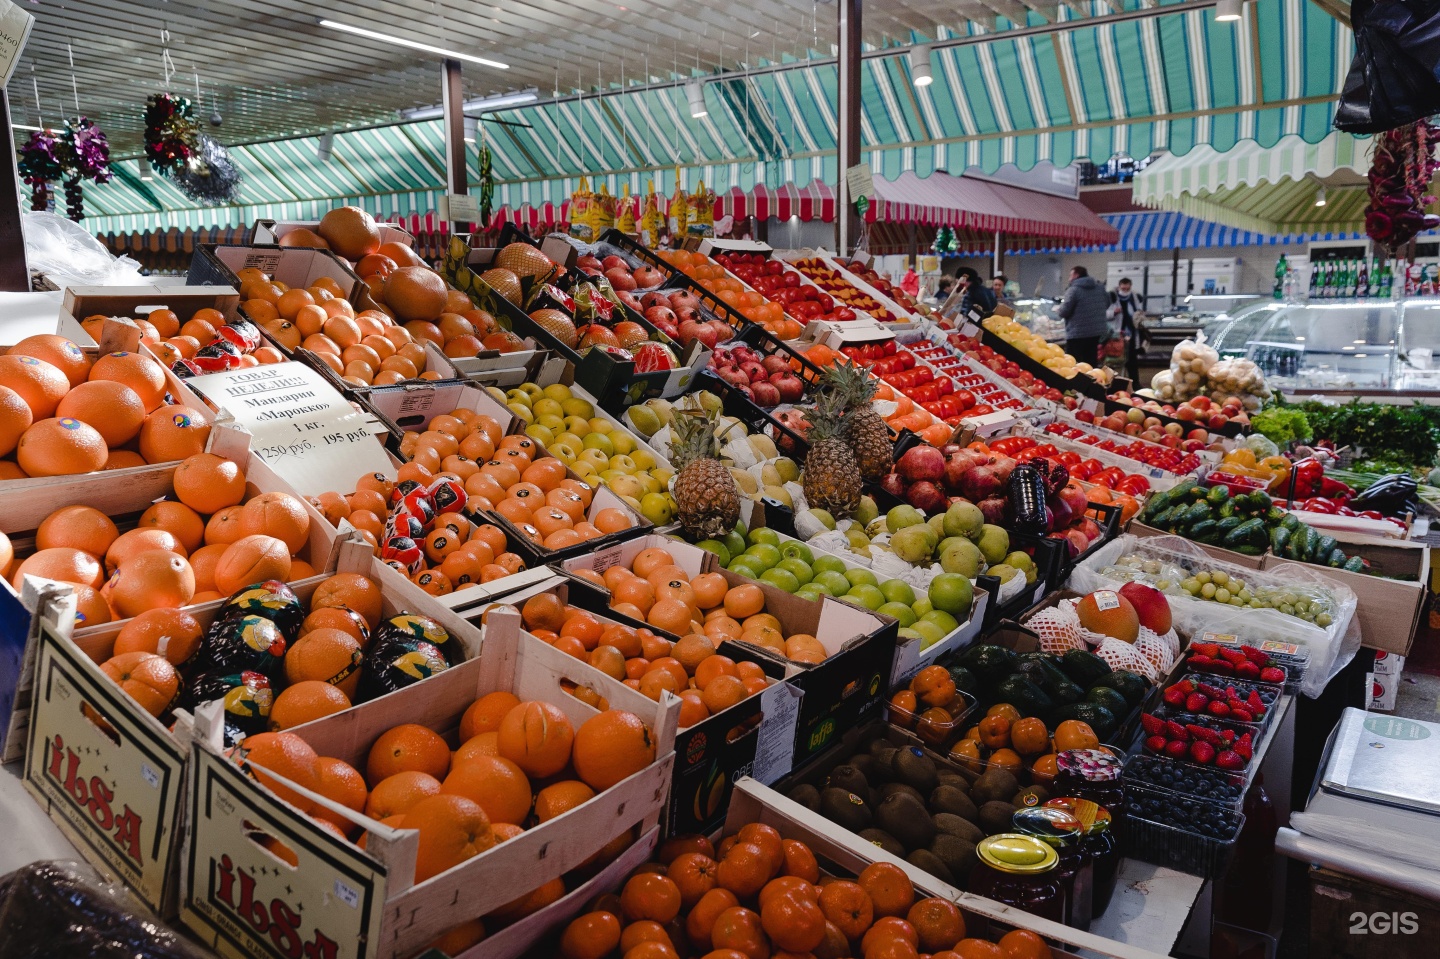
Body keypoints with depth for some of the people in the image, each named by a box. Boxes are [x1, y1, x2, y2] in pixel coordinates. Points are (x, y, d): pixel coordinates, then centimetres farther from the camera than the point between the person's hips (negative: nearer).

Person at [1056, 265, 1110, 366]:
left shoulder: (1074, 289, -11)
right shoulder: (1100, 287, 12)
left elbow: (1064, 311, -14)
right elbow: (1107, 304, 22)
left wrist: (1057, 311, 7)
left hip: (1077, 333, -7)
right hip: (1098, 331, 7)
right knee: (1091, 363, 12)